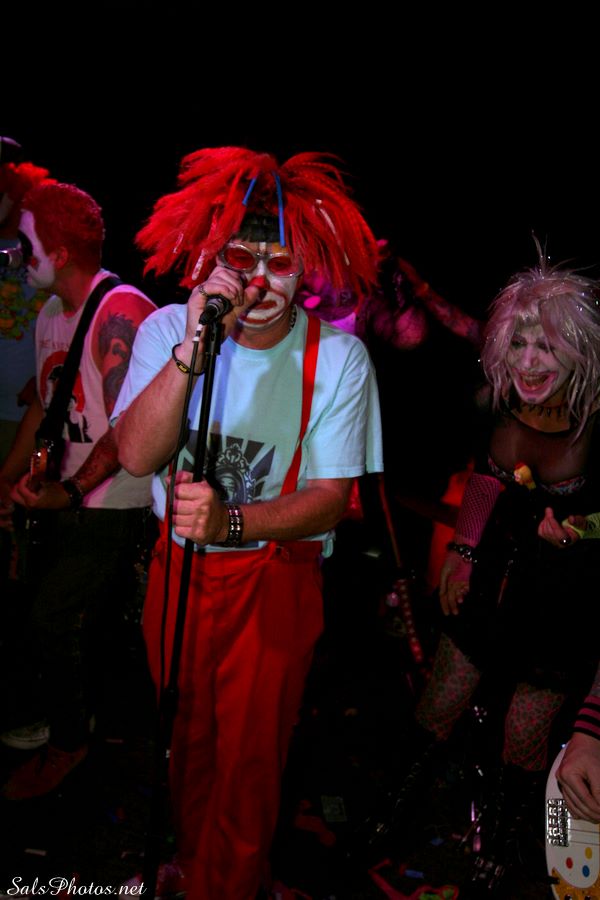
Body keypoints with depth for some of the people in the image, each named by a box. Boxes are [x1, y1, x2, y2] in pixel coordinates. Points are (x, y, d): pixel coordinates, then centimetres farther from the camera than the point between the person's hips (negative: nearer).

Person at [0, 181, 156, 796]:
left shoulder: (121, 311, -19)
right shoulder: (51, 313, 10)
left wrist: (70, 492, -26)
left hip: (110, 507, -8)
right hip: (65, 500, 8)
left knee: (55, 627, 0)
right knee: (57, 620, 16)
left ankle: (66, 741, 23)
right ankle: (74, 711, 38)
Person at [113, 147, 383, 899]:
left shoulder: (337, 356, -15)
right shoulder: (166, 330, -10)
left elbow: (330, 498, -16)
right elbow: (136, 455, -23)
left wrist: (230, 521, -34)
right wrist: (194, 346, -34)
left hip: (276, 578, -2)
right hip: (176, 568, 3)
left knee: (248, 758, 12)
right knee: (184, 739, 24)